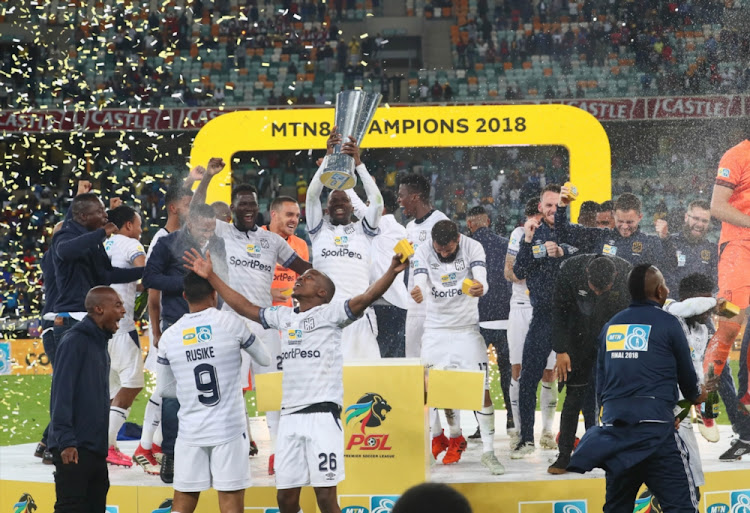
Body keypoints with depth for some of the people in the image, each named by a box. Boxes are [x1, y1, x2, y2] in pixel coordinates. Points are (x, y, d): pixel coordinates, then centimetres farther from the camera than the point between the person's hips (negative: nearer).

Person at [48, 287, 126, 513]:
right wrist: (65, 441, -22)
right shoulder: (75, 341, -10)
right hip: (75, 450, -9)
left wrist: (103, 443, 16)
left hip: (96, 449, 9)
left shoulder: (100, 343, 16)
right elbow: (61, 394, -16)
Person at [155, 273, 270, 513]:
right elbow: (265, 358, 8)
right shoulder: (230, 322, -6)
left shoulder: (169, 336, 2)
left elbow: (164, 389, 12)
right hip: (229, 429, -3)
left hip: (191, 431, 3)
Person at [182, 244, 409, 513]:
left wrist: (392, 272, -32)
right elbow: (245, 307, 29)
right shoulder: (283, 316, 19)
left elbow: (365, 298, -15)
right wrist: (211, 276, 28)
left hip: (322, 415, -6)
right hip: (289, 418, 6)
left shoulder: (331, 313, 0)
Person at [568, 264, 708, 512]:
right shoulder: (667, 323, -2)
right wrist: (697, 394, 30)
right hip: (655, 426, -6)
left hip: (613, 427, 6)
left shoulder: (611, 326, 14)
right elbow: (687, 377, 8)